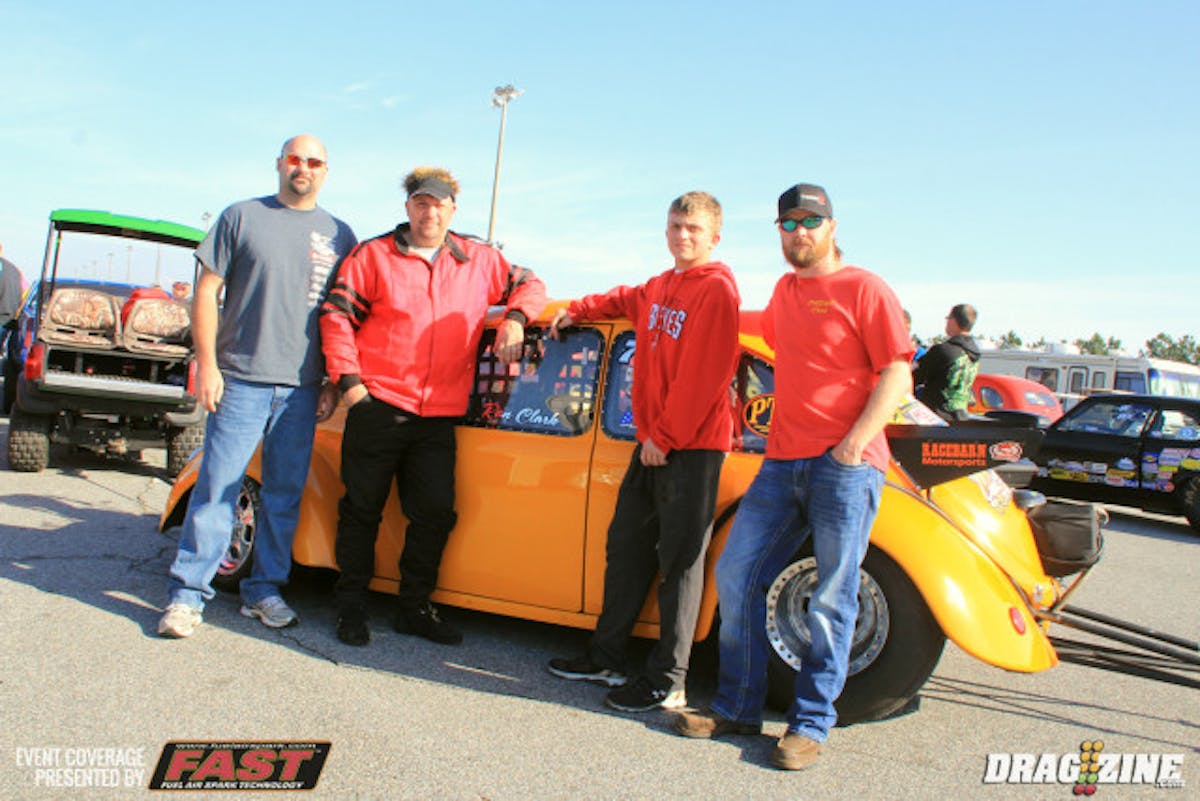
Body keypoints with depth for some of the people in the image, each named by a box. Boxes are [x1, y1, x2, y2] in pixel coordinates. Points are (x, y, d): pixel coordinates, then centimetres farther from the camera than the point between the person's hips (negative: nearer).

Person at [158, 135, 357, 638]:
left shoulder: (339, 235, 13)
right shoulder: (243, 217, 7)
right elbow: (206, 292, 4)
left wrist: (334, 383, 6)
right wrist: (207, 363, -5)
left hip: (301, 389, 2)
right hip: (239, 381, -2)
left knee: (284, 496, 7)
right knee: (217, 488, -2)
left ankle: (264, 589, 19)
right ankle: (187, 594, 7)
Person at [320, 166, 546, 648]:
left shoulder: (479, 261, 10)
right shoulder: (373, 256, 2)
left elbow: (528, 285, 21)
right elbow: (337, 315, 1)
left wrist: (515, 318, 0)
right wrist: (348, 379, -7)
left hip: (438, 417, 3)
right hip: (377, 406, -2)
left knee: (435, 513, 4)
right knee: (362, 509, 6)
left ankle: (414, 608, 21)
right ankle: (351, 607, 22)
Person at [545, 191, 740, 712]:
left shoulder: (716, 288, -11)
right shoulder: (660, 287, 15)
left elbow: (703, 375, -18)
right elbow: (626, 301, 40)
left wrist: (665, 437, -17)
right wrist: (577, 311, 37)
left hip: (693, 447, -9)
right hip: (653, 443, 9)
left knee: (679, 562, -3)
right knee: (626, 547, 14)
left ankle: (667, 682, 6)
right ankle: (606, 659, 26)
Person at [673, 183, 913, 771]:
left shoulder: (863, 288, -2)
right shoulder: (785, 291, 18)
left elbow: (897, 373, -8)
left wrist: (856, 441, -18)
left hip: (844, 464, -7)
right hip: (782, 462, 7)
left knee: (831, 600, -1)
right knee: (736, 576, 4)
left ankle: (810, 726, 11)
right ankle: (737, 708, 16)